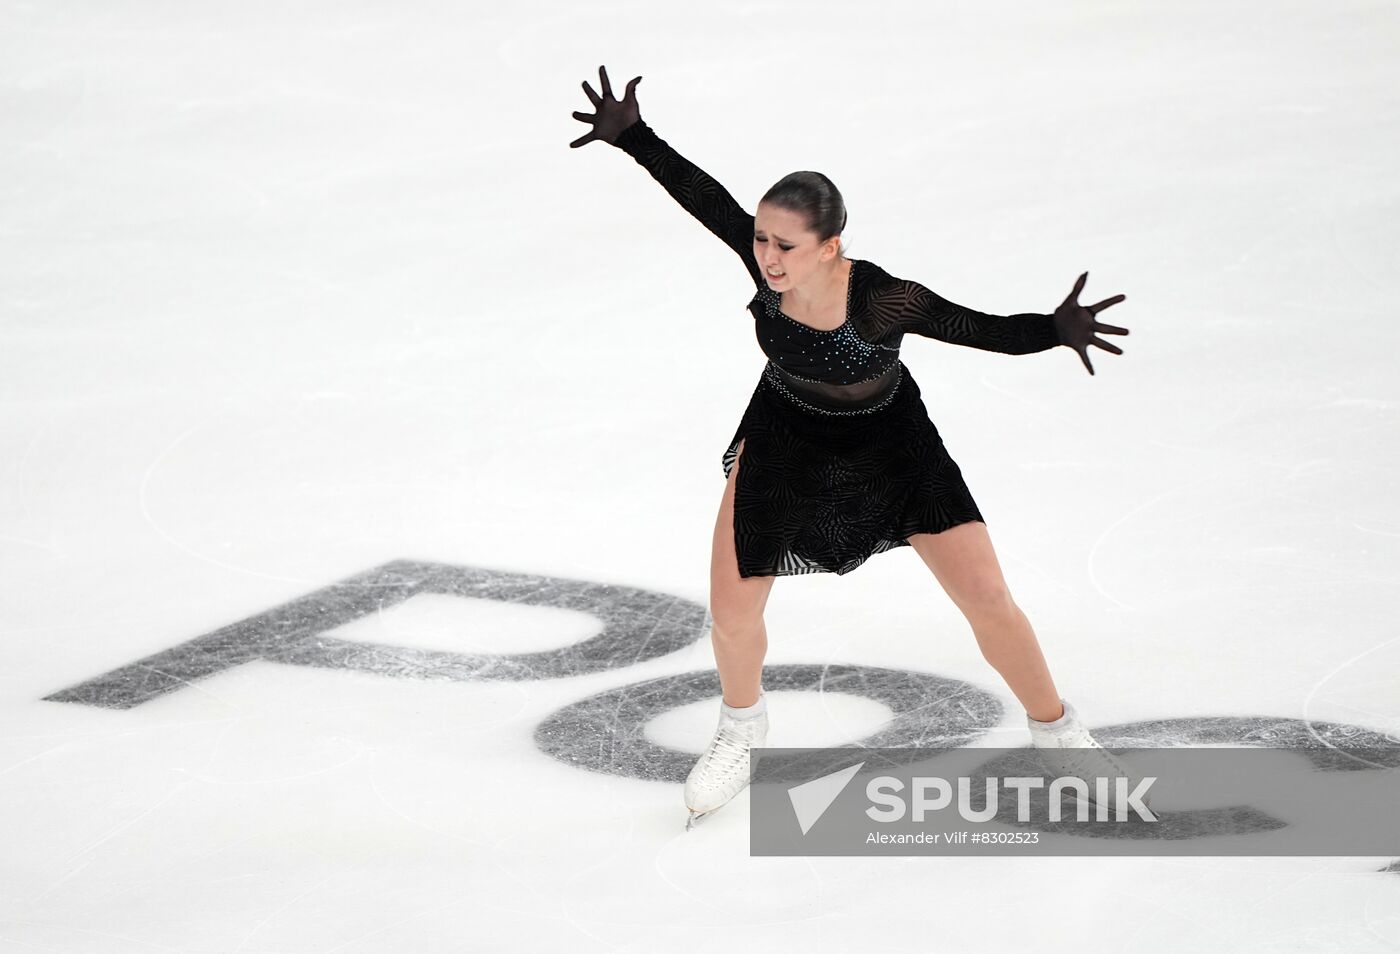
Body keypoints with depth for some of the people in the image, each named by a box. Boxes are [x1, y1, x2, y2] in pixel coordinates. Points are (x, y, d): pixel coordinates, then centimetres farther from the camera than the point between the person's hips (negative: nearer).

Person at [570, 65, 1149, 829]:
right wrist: (631, 136, -22)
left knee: (988, 600, 1)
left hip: (888, 447, -3)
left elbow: (984, 330, -39)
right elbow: (700, 192, -18)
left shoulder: (881, 301, -38)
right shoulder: (763, 258, -29)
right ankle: (741, 730, 34)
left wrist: (1054, 331, -57)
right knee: (731, 610, 1)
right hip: (784, 440, 3)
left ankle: (1057, 734, 27)